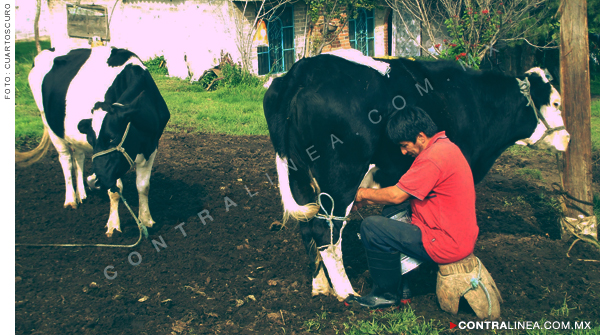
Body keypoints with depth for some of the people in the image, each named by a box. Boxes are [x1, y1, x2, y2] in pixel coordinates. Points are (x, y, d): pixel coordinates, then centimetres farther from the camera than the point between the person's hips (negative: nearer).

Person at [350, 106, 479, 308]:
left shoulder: (434, 157, -22)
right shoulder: (445, 146, 11)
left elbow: (397, 196, -17)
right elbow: (404, 193, 15)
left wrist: (364, 193, 1)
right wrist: (367, 201, 10)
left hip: (446, 245, -10)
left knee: (370, 227, -9)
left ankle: (386, 293, 8)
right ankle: (401, 283, 24)